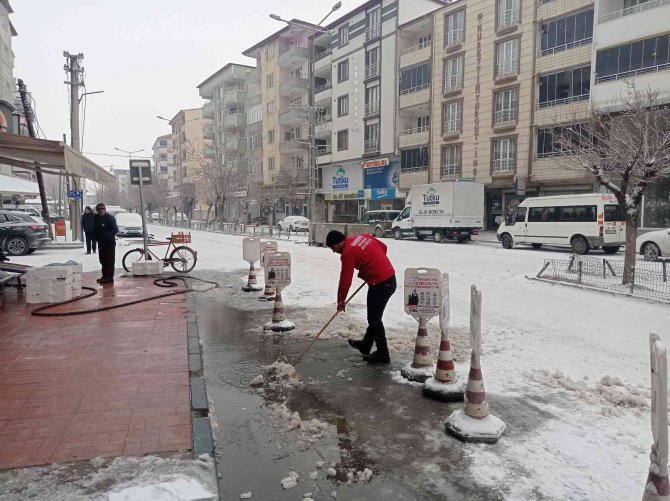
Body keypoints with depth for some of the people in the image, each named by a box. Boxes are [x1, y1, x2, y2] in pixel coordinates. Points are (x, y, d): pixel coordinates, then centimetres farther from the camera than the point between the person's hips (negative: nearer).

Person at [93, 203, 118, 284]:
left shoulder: (110, 218, -9)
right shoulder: (96, 218, 13)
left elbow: (115, 230, -14)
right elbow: (94, 229, 23)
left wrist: (108, 236, -24)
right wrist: (95, 236, 5)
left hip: (109, 242, -8)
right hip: (101, 242, 8)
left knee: (109, 260, -7)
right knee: (103, 260, 13)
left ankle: (109, 278, -5)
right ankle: (104, 276, 23)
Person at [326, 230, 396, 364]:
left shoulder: (348, 252, -15)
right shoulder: (363, 237, 9)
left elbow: (345, 280, -11)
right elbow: (383, 247, 18)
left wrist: (341, 300, 0)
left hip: (380, 284, -10)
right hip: (390, 278, 10)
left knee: (374, 319, 0)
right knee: (374, 316, 20)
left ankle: (382, 354, 7)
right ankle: (366, 344, 34)